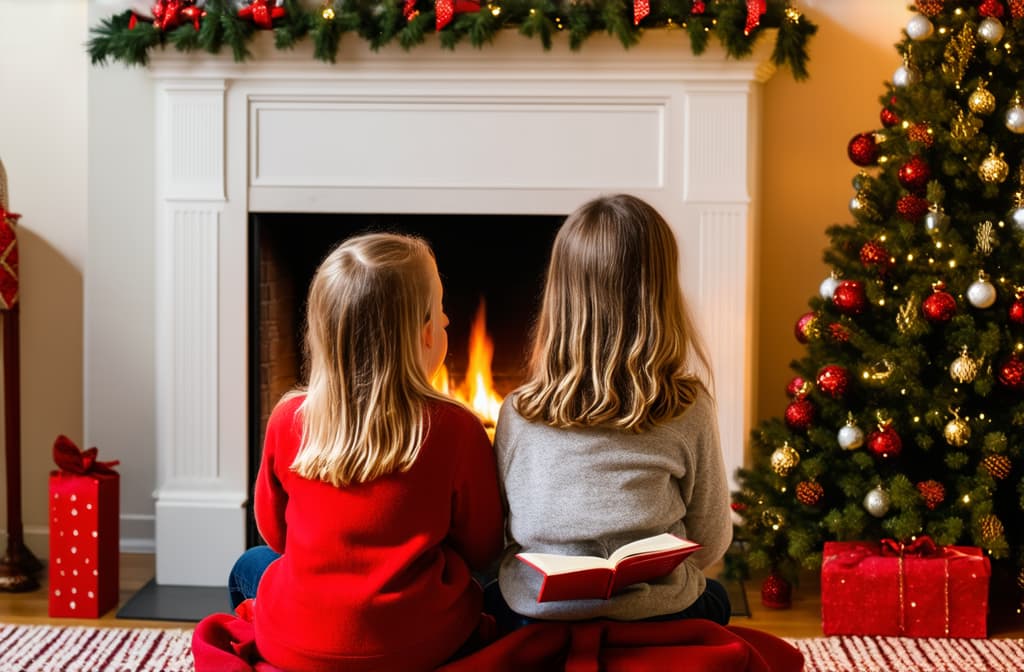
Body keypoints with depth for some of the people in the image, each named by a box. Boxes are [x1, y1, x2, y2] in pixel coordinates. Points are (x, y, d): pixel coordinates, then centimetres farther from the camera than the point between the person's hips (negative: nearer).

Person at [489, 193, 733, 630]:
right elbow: (711, 544, -3)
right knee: (714, 598, 35)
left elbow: (497, 536, 1)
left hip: (535, 618, 0)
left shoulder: (518, 413, -10)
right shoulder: (688, 413, -13)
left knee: (490, 597, 36)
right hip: (656, 621, 0)